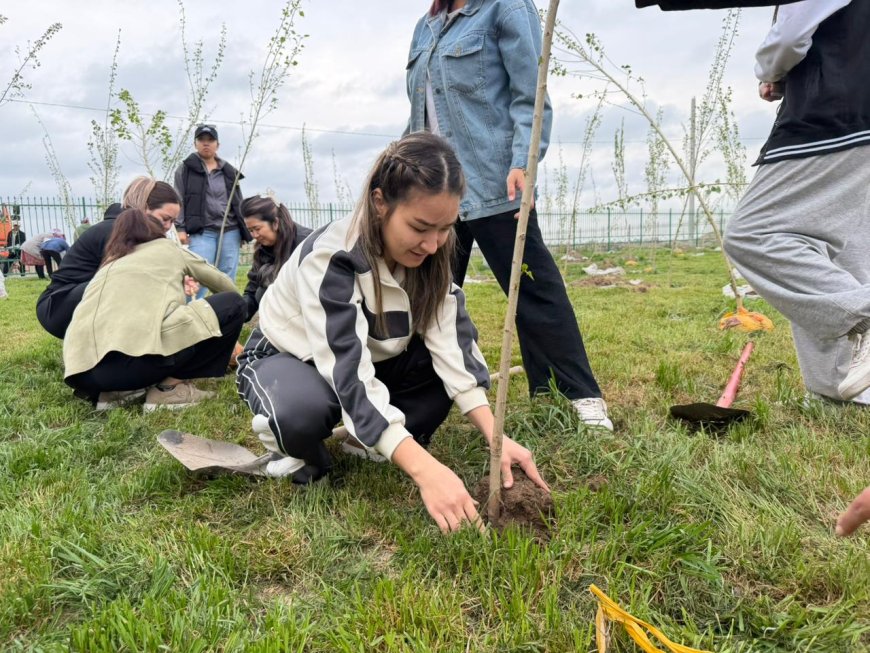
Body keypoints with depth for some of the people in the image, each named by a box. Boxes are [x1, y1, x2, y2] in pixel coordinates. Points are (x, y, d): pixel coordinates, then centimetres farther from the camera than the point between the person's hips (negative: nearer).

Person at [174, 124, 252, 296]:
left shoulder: (230, 172, 15)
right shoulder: (185, 169, 7)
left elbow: (238, 203, 17)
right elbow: (179, 200, 3)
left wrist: (244, 231, 12)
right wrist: (180, 228, -7)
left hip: (230, 231, 3)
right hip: (201, 232, -3)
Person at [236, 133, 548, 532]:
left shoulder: (427, 258, -16)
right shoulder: (330, 257, -35)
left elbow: (452, 347, -20)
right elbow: (348, 374, -42)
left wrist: (495, 437, -32)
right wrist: (426, 470, -50)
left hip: (371, 356, 5)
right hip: (285, 358, -5)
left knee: (442, 365, -19)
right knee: (303, 408, -39)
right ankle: (300, 455, -5)